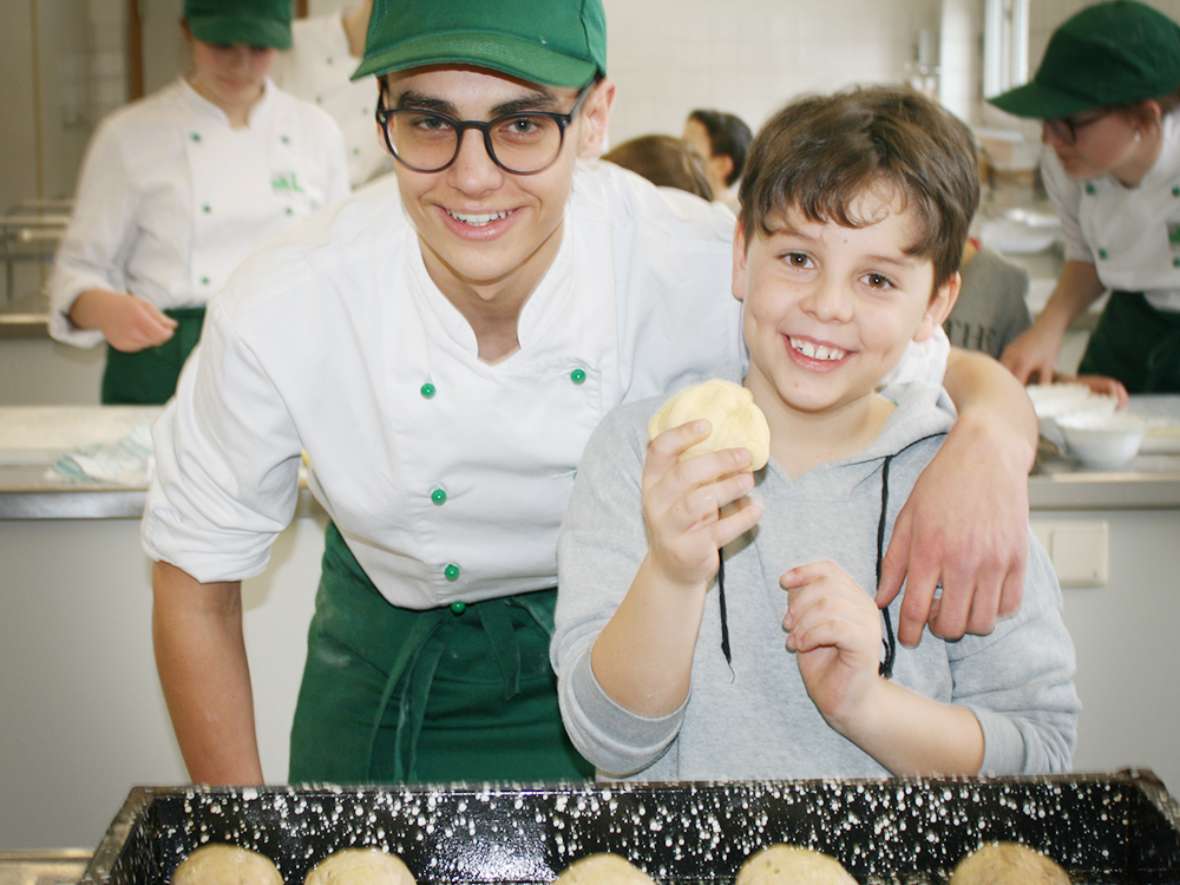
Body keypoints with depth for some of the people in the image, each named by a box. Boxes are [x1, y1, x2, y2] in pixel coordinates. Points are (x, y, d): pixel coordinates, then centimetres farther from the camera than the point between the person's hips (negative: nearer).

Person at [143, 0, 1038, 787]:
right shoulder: (278, 312, -26)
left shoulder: (708, 266, -28)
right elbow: (195, 578, -12)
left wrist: (988, 441, -41)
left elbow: (956, 379, -16)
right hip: (386, 688, 1)